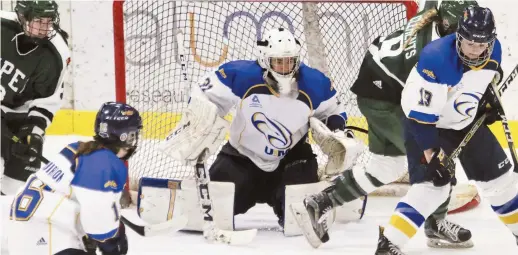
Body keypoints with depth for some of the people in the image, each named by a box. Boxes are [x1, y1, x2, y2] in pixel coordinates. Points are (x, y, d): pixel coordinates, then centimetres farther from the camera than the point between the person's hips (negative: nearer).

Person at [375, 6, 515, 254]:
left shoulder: (493, 50, -15)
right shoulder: (435, 58, -35)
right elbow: (420, 113, -31)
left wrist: (490, 101, 8)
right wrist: (432, 152, -31)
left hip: (464, 121, 7)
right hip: (424, 121, -7)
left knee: (497, 172, 10)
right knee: (433, 182, -22)